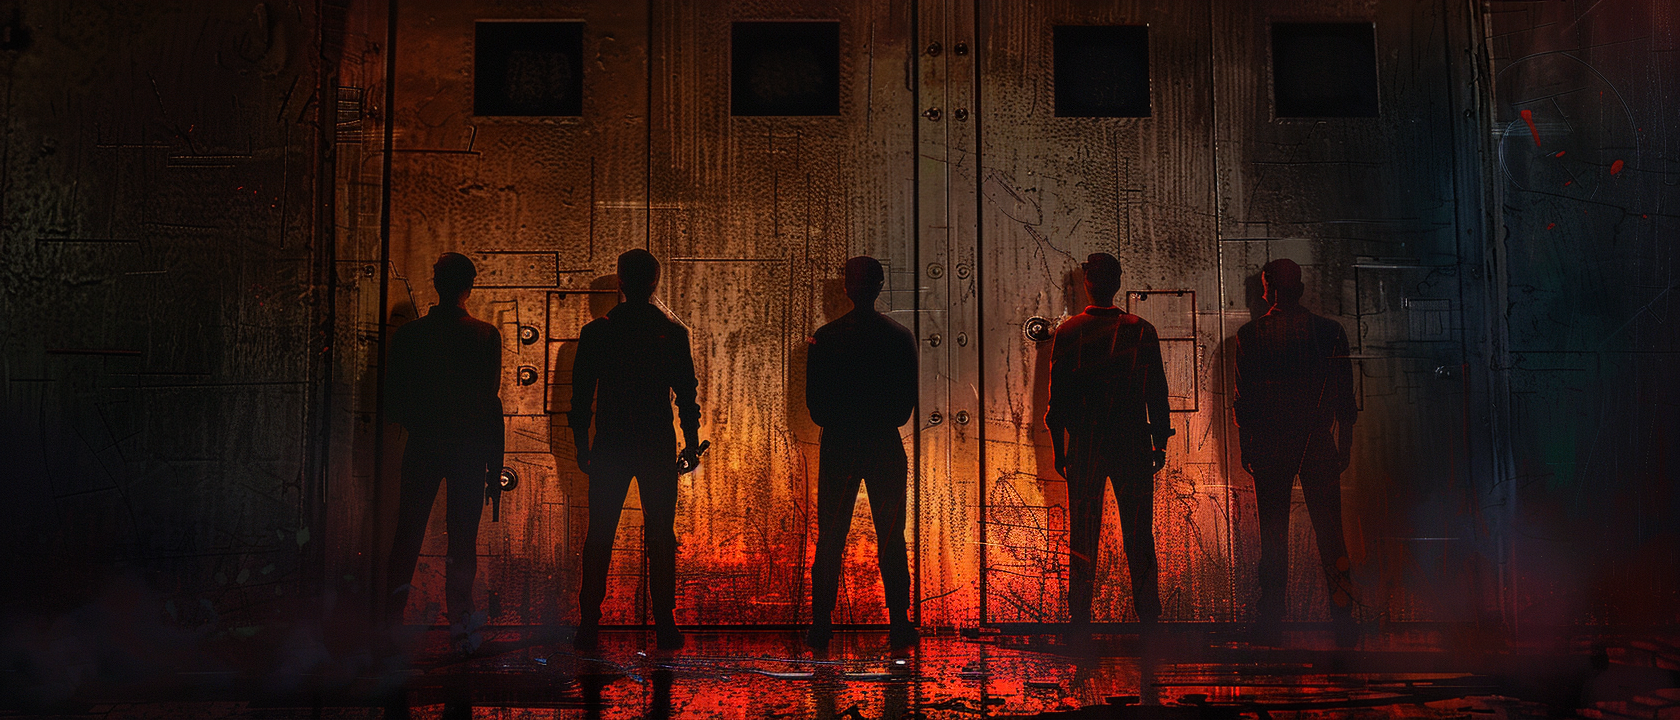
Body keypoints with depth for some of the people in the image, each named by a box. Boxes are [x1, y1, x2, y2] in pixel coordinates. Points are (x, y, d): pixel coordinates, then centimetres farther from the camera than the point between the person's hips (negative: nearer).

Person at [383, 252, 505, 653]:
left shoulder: (408, 335, -1)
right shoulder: (486, 336, -6)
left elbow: (393, 402, 1)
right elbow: (491, 402, -6)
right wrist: (496, 464, -1)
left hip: (423, 448, 1)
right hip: (470, 450, -1)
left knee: (408, 535, 10)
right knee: (463, 539, 6)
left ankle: (394, 615, 0)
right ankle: (461, 624, 7)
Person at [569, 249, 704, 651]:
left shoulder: (596, 332, -1)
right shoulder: (673, 333, -1)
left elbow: (581, 395, 1)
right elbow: (687, 394, 0)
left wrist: (581, 446, 9)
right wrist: (691, 443, 7)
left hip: (609, 448, 0)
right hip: (658, 448, 0)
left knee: (599, 538, 6)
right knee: (660, 537, 6)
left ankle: (590, 626, 7)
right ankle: (664, 626, 6)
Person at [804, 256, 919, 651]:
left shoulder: (824, 337, -5)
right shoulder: (900, 336, -2)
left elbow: (813, 401, -2)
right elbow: (908, 400, 1)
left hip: (838, 447, 0)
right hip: (886, 446, 1)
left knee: (829, 541, 6)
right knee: (892, 541, 7)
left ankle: (821, 627, 7)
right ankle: (899, 626, 8)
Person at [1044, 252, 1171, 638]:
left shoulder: (1067, 332, -3)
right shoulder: (1141, 331, -4)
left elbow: (1057, 395, -1)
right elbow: (1157, 392, -2)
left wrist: (1058, 447, 6)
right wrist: (1160, 441, 7)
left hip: (1084, 446, 0)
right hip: (1132, 444, 0)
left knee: (1082, 535, 6)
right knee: (1139, 535, 9)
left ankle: (1080, 620, 8)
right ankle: (1148, 616, 13)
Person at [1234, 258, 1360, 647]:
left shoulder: (1250, 334, -5)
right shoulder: (1331, 331, 0)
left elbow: (1244, 398, -4)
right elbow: (1345, 398, 2)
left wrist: (1245, 447, 4)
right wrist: (1345, 445, 10)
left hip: (1268, 446, -1)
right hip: (1317, 444, 1)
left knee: (1273, 538, 6)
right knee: (1329, 532, 8)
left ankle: (1271, 625, 7)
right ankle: (1343, 620, 8)